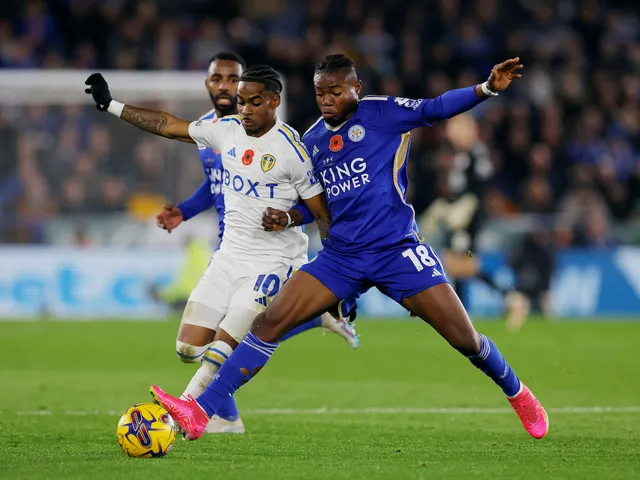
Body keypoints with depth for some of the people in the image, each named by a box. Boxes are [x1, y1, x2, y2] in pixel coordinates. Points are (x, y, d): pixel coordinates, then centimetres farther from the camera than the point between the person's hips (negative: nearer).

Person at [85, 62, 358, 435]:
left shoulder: (291, 149, -14)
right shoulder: (226, 129, 4)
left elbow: (323, 213, -9)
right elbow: (169, 126, 15)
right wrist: (111, 105, 16)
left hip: (272, 262, -7)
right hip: (229, 256, 7)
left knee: (221, 350, -16)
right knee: (189, 348, 2)